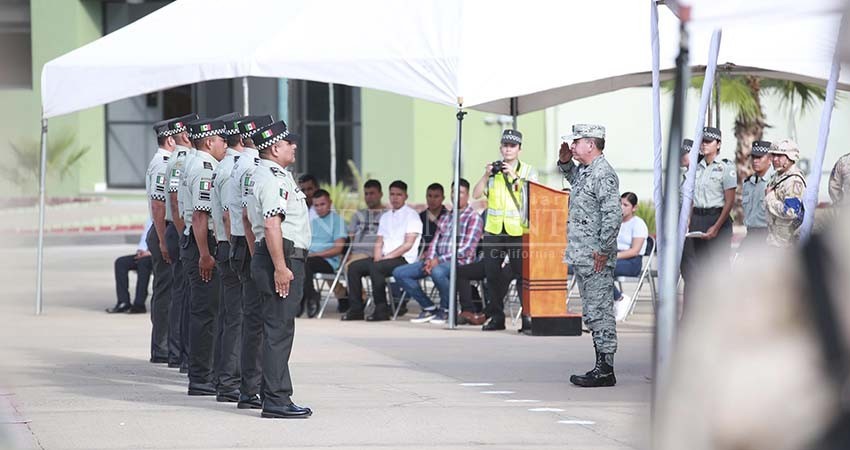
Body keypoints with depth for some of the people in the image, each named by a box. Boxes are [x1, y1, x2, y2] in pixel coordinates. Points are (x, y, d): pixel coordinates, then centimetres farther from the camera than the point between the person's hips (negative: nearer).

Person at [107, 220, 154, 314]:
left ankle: (139, 304, -34)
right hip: (146, 254, 8)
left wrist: (150, 253, -21)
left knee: (143, 262, -37)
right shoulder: (151, 220, 20)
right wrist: (140, 250, 1)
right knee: (120, 262, -12)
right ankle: (123, 302, -18)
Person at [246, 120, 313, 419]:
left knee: (280, 329, 13)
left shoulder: (278, 175, 20)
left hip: (287, 260, 11)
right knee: (278, 330, -10)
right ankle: (275, 401, -10)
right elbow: (271, 225, -23)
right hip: (281, 259, -11)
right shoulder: (271, 178, -15)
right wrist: (280, 268, -25)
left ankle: (277, 397, 18)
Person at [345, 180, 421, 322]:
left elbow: (408, 244, -11)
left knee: (376, 268, -33)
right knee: (354, 267, -10)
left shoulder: (411, 216, -2)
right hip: (384, 258, 7)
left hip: (403, 259, -7)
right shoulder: (385, 216, 21)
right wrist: (377, 258, -3)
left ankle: (381, 311, -27)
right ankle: (356, 310, -10)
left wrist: (387, 257, -17)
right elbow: (379, 242, 18)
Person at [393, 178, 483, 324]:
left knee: (438, 272, -42)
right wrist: (430, 259, -6)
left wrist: (439, 260, -17)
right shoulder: (445, 218, 23)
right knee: (399, 273, -6)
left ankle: (445, 309, -16)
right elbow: (434, 242, 18)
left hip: (460, 262, -7)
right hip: (437, 261, 7)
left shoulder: (473, 218, 0)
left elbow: (467, 249, -11)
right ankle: (428, 308, 1)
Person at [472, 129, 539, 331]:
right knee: (492, 273, 4)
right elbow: (476, 194, 6)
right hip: (494, 230, 3)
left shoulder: (528, 171, 6)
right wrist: (486, 175, -8)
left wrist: (514, 176, -17)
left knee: (522, 272, -7)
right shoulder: (492, 169, 14)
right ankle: (496, 316, 12)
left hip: (518, 230, -3)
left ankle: (528, 316, -1)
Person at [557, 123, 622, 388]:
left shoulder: (603, 174, -15)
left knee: (600, 312, -8)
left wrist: (603, 250, -23)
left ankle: (605, 370, -6)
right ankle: (602, 366, 17)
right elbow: (572, 178, 41)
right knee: (592, 313, 12)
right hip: (581, 257, 10)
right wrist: (565, 161, 20)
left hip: (596, 259, -10)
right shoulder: (584, 171, 15)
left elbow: (613, 214, -23)